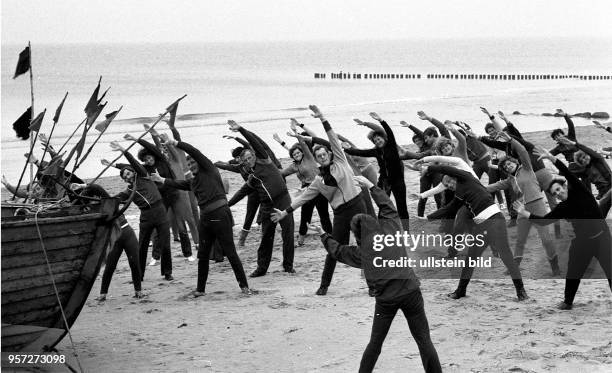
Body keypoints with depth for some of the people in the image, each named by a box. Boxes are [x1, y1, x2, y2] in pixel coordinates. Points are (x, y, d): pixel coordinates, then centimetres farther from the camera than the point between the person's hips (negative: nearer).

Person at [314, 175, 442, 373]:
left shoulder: (361, 253, 0)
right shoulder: (391, 228, 0)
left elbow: (337, 250, 18)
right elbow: (388, 206, 16)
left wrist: (324, 235, 36)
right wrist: (371, 186, 26)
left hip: (385, 299, 0)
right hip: (411, 291, 0)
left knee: (375, 343, 16)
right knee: (424, 341, 5)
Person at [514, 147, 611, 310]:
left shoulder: (580, 192, -10)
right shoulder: (561, 209, 0)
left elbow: (569, 174, -24)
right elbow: (543, 220, -1)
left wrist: (552, 158, -34)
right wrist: (525, 213, -8)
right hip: (582, 241, 4)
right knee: (573, 273, 9)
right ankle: (568, 302, 27)